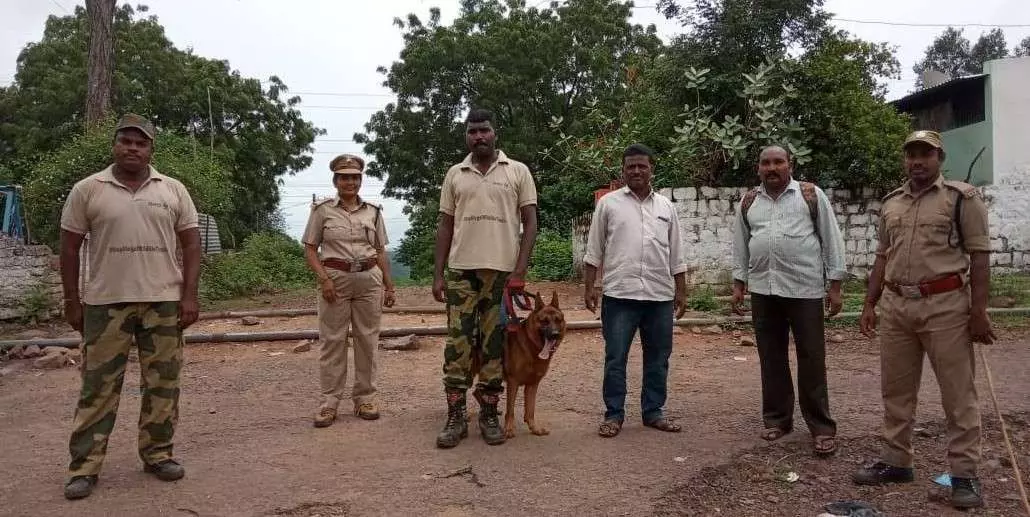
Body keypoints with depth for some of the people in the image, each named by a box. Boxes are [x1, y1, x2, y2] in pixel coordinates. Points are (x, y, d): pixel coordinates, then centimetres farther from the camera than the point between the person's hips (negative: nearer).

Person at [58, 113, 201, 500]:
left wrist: (189, 295, -4)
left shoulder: (173, 190, 5)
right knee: (98, 385, 4)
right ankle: (84, 466, 12)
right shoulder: (87, 190, 2)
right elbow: (69, 248, 4)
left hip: (163, 301, 1)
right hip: (106, 302, -1)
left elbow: (191, 244, 4)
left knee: (162, 383, 8)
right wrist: (72, 301, 1)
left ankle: (157, 453, 21)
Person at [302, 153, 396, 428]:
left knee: (367, 339, 4)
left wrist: (389, 285, 9)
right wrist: (324, 278, -11)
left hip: (369, 279, 2)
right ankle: (329, 402, 7)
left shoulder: (373, 211, 10)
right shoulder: (322, 210, 3)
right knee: (332, 340, -1)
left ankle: (365, 398, 16)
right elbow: (310, 249, 3)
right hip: (335, 279, -2)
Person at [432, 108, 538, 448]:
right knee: (458, 342, 1)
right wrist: (438, 274, 4)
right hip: (460, 269, 2)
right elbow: (445, 227, 11)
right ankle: (455, 417, 8)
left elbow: (530, 222, 2)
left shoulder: (518, 171, 4)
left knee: (494, 344, 4)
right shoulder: (454, 174, 11)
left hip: (502, 270, -1)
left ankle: (489, 415, 15)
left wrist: (520, 270, -8)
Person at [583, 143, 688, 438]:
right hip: (619, 294, -3)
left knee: (658, 358, 10)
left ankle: (653, 411, 22)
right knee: (615, 359, 1)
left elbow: (676, 255, 14)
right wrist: (589, 287, -3)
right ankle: (613, 414, 12)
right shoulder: (608, 203, 4)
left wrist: (681, 290, 11)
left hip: (660, 295, 3)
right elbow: (594, 250, 3)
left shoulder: (666, 206, 12)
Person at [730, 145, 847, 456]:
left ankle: (822, 427, 10)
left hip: (805, 288, -3)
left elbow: (832, 240, 1)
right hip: (763, 290, 4)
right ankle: (777, 418, 22)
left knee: (811, 359, 1)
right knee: (771, 358, 10)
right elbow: (740, 246, 15)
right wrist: (738, 284, 10)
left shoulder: (811, 195, 1)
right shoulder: (749, 202, 11)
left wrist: (835, 285, -3)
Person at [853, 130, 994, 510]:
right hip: (895, 305, 6)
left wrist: (979, 310, -11)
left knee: (958, 393, 1)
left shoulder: (962, 197, -2)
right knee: (895, 390, 11)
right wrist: (869, 304, 13)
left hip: (945, 305, -5)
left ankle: (964, 474, 11)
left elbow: (979, 256, -5)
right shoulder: (891, 203, 14)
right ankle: (896, 461, 24)